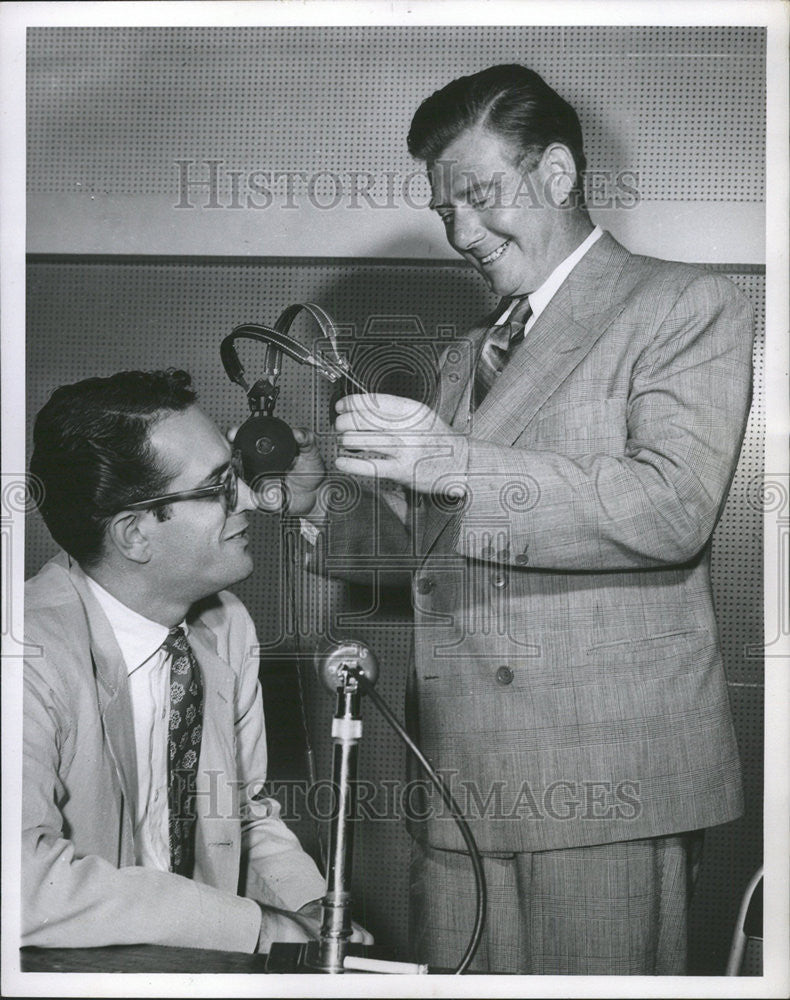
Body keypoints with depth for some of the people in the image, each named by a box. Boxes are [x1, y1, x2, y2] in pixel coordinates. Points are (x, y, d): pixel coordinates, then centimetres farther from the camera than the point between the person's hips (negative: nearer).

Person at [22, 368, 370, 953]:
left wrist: (313, 912, -5)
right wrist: (257, 927, -24)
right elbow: (25, 884, -30)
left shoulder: (228, 627, 3)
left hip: (215, 969, 6)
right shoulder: (34, 651, -19)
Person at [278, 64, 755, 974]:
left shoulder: (686, 308, 0)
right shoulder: (468, 355, 22)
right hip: (460, 782, 6)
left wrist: (457, 464, -20)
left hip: (606, 771, -6)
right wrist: (318, 500, 5)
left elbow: (673, 507, -15)